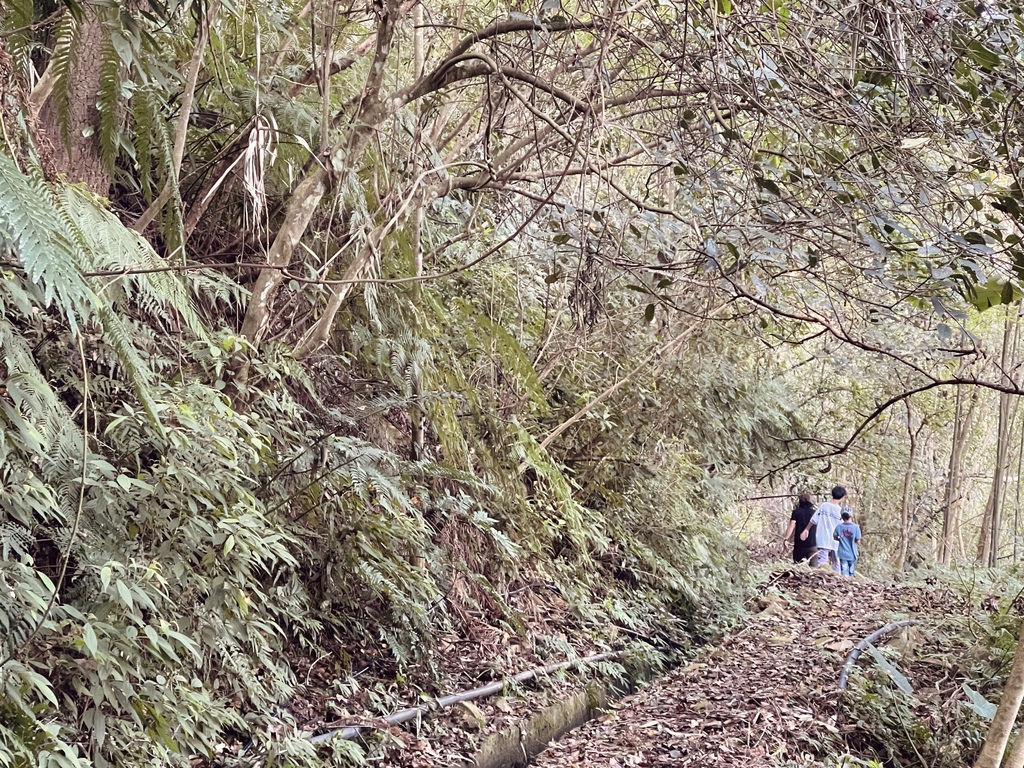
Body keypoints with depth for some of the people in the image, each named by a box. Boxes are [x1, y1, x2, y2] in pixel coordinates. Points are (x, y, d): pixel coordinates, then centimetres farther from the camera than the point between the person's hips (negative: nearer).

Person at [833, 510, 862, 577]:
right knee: (851, 573, 13)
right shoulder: (856, 527, -11)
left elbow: (835, 537, 6)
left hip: (842, 554, 0)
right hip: (852, 554, 0)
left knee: (844, 573, 0)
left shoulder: (838, 527, -6)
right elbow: (858, 541, -7)